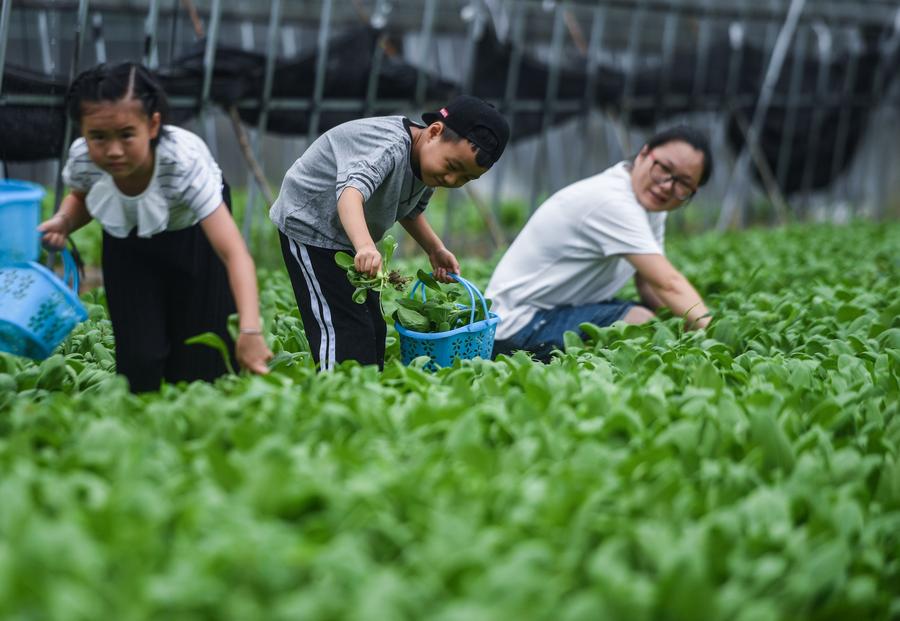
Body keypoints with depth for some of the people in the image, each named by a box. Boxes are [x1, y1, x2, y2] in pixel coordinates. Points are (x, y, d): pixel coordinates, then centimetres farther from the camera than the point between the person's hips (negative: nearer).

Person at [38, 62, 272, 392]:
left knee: (200, 360, -5)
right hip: (129, 240, 2)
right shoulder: (82, 159, -31)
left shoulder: (184, 161, -42)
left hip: (192, 233, -2)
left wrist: (250, 332, -62)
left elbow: (234, 253, -50)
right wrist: (64, 222, -26)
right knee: (139, 358, -8)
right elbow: (80, 196, -2)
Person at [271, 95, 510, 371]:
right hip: (310, 229, -9)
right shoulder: (389, 147, -33)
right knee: (346, 334, -17)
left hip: (349, 240, 10)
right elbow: (351, 193, -52)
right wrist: (365, 246, -68)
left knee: (374, 328, 10)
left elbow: (409, 210, 17)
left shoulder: (428, 166, -3)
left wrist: (435, 250, 1)